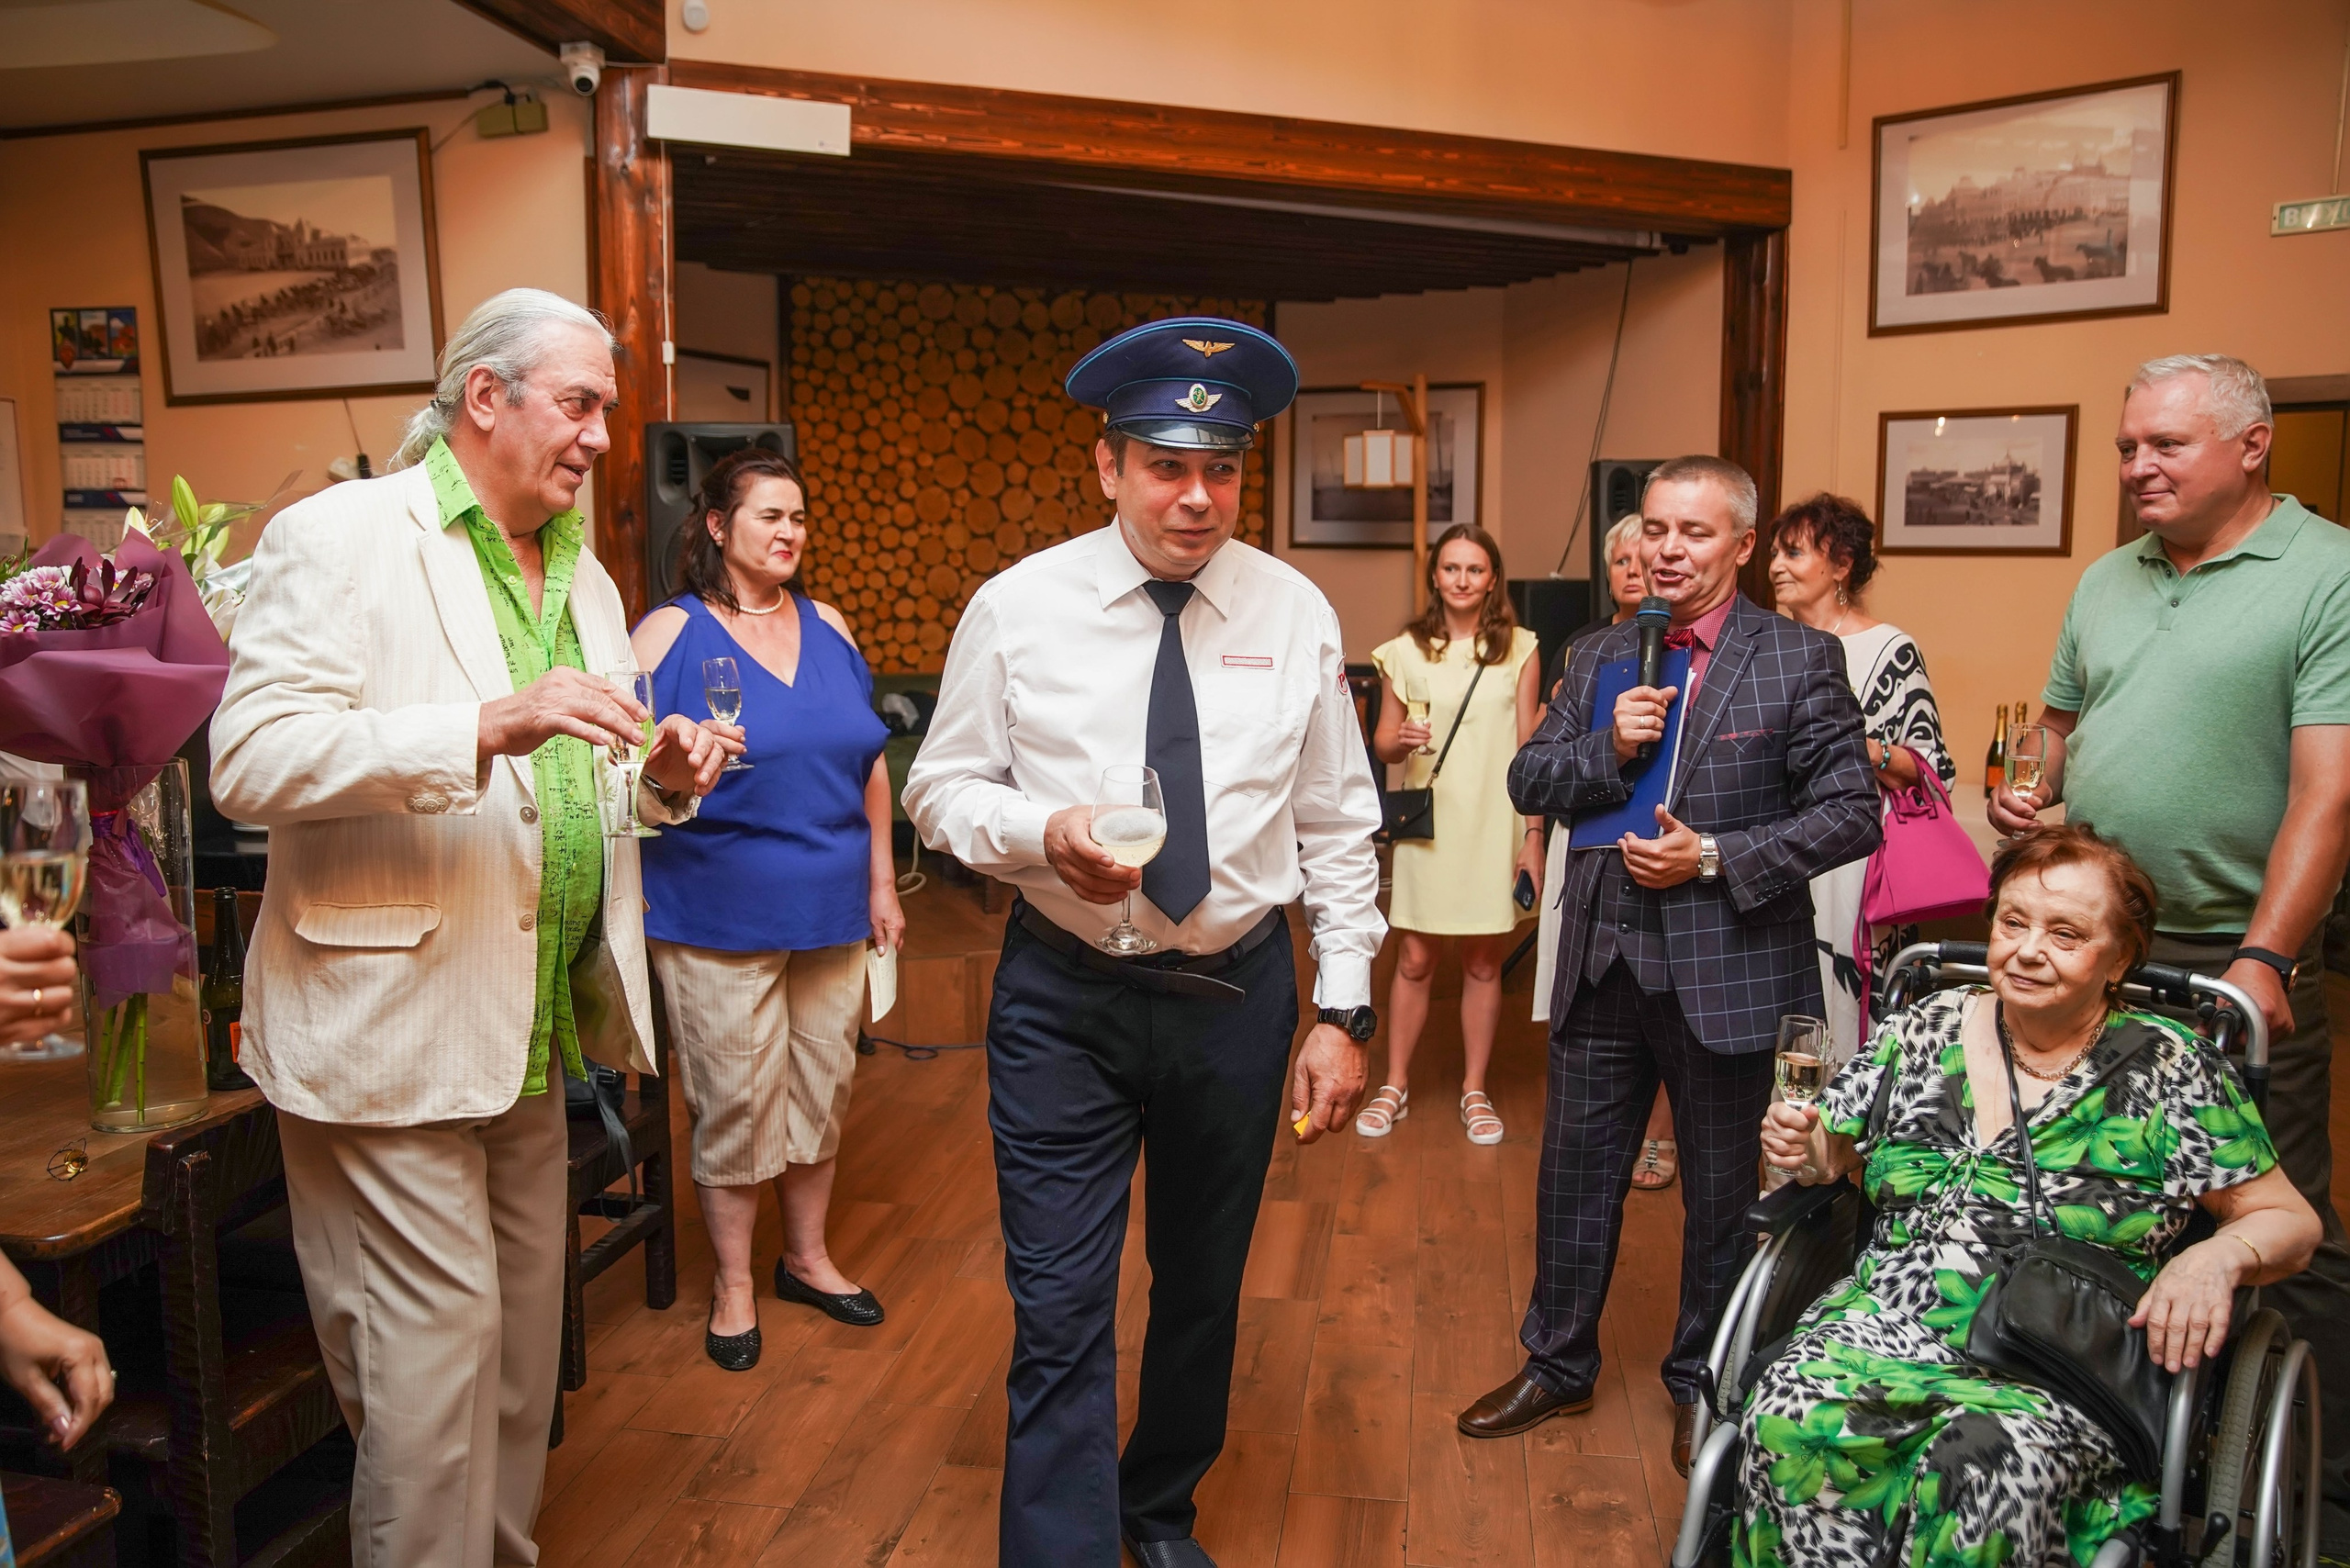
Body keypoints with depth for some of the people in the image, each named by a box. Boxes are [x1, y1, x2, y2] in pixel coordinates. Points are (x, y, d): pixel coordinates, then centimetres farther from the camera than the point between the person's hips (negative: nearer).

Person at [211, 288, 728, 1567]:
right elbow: (250, 761, -19)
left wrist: (664, 781, -1)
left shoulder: (584, 578, 15)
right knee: (433, 1353, -1)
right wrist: (492, 725, -30)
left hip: (536, 1032, 8)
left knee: (522, 1344, 17)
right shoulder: (342, 537, -8)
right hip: (388, 1030, -7)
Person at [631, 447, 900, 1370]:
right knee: (736, 1102, 3)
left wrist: (883, 881, 12)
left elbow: (868, 761, 13)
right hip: (718, 914, -5)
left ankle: (807, 1258, 33)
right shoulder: (673, 632, -6)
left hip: (831, 909, 5)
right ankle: (733, 1284, 23)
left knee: (823, 1086, 14)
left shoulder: (827, 627, 9)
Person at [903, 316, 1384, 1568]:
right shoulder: (1018, 607, -7)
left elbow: (1338, 830, 2)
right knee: (1061, 1314, -4)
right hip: (1065, 998, -2)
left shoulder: (1295, 614, -3)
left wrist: (1342, 1010, -2)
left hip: (1239, 994, 3)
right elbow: (940, 790, 0)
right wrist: (1043, 831, -21)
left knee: (1205, 1287, 20)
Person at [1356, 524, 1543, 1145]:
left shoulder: (1520, 650, 2)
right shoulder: (1405, 651, 2)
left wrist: (1534, 836, -3)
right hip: (1427, 820, 0)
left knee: (1483, 963, 8)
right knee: (1414, 960, 4)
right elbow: (1383, 744, 7)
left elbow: (1529, 749, 2)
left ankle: (1474, 1091, 22)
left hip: (1494, 822, 0)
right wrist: (1402, 741, -17)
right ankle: (1395, 1085, 19)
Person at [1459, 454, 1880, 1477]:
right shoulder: (1600, 656, 7)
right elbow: (1527, 782, 4)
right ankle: (1558, 1365, 35)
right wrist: (1606, 747, -14)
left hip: (1726, 970, -4)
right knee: (1575, 1174, 15)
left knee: (1721, 1192, 14)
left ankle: (1702, 1384, 35)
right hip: (1603, 966, 4)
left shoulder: (1800, 659, -6)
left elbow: (1852, 813, -9)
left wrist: (1720, 857, -18)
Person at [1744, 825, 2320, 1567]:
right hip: (1889, 1326, 2)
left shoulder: (2173, 1071, 3)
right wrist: (1799, 1146, -3)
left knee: (1989, 1461, -36)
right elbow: (1831, 1151, 20)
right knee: (1791, 1420, -30)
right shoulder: (1922, 1032, 10)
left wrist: (2220, 1255, -14)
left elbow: (2291, 1221, 7)